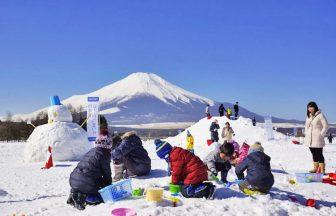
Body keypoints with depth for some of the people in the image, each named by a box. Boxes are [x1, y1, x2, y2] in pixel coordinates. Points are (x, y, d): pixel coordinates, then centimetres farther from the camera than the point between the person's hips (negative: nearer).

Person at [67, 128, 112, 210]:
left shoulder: (92, 151, 17)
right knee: (102, 195, 7)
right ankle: (82, 197, -13)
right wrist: (109, 186, 19)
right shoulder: (104, 155, -7)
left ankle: (74, 194, 7)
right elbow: (106, 173, 2)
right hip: (86, 184, -8)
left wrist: (102, 182, 27)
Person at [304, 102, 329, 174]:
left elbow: (326, 126, -11)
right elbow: (306, 126, 24)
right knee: (314, 154, 13)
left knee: (319, 154, -4)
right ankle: (315, 168, 21)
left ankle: (322, 169, 3)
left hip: (317, 139, -7)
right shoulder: (308, 116, 12)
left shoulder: (320, 115, -10)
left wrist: (321, 135, -12)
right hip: (310, 139, 7)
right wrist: (306, 133, 13)